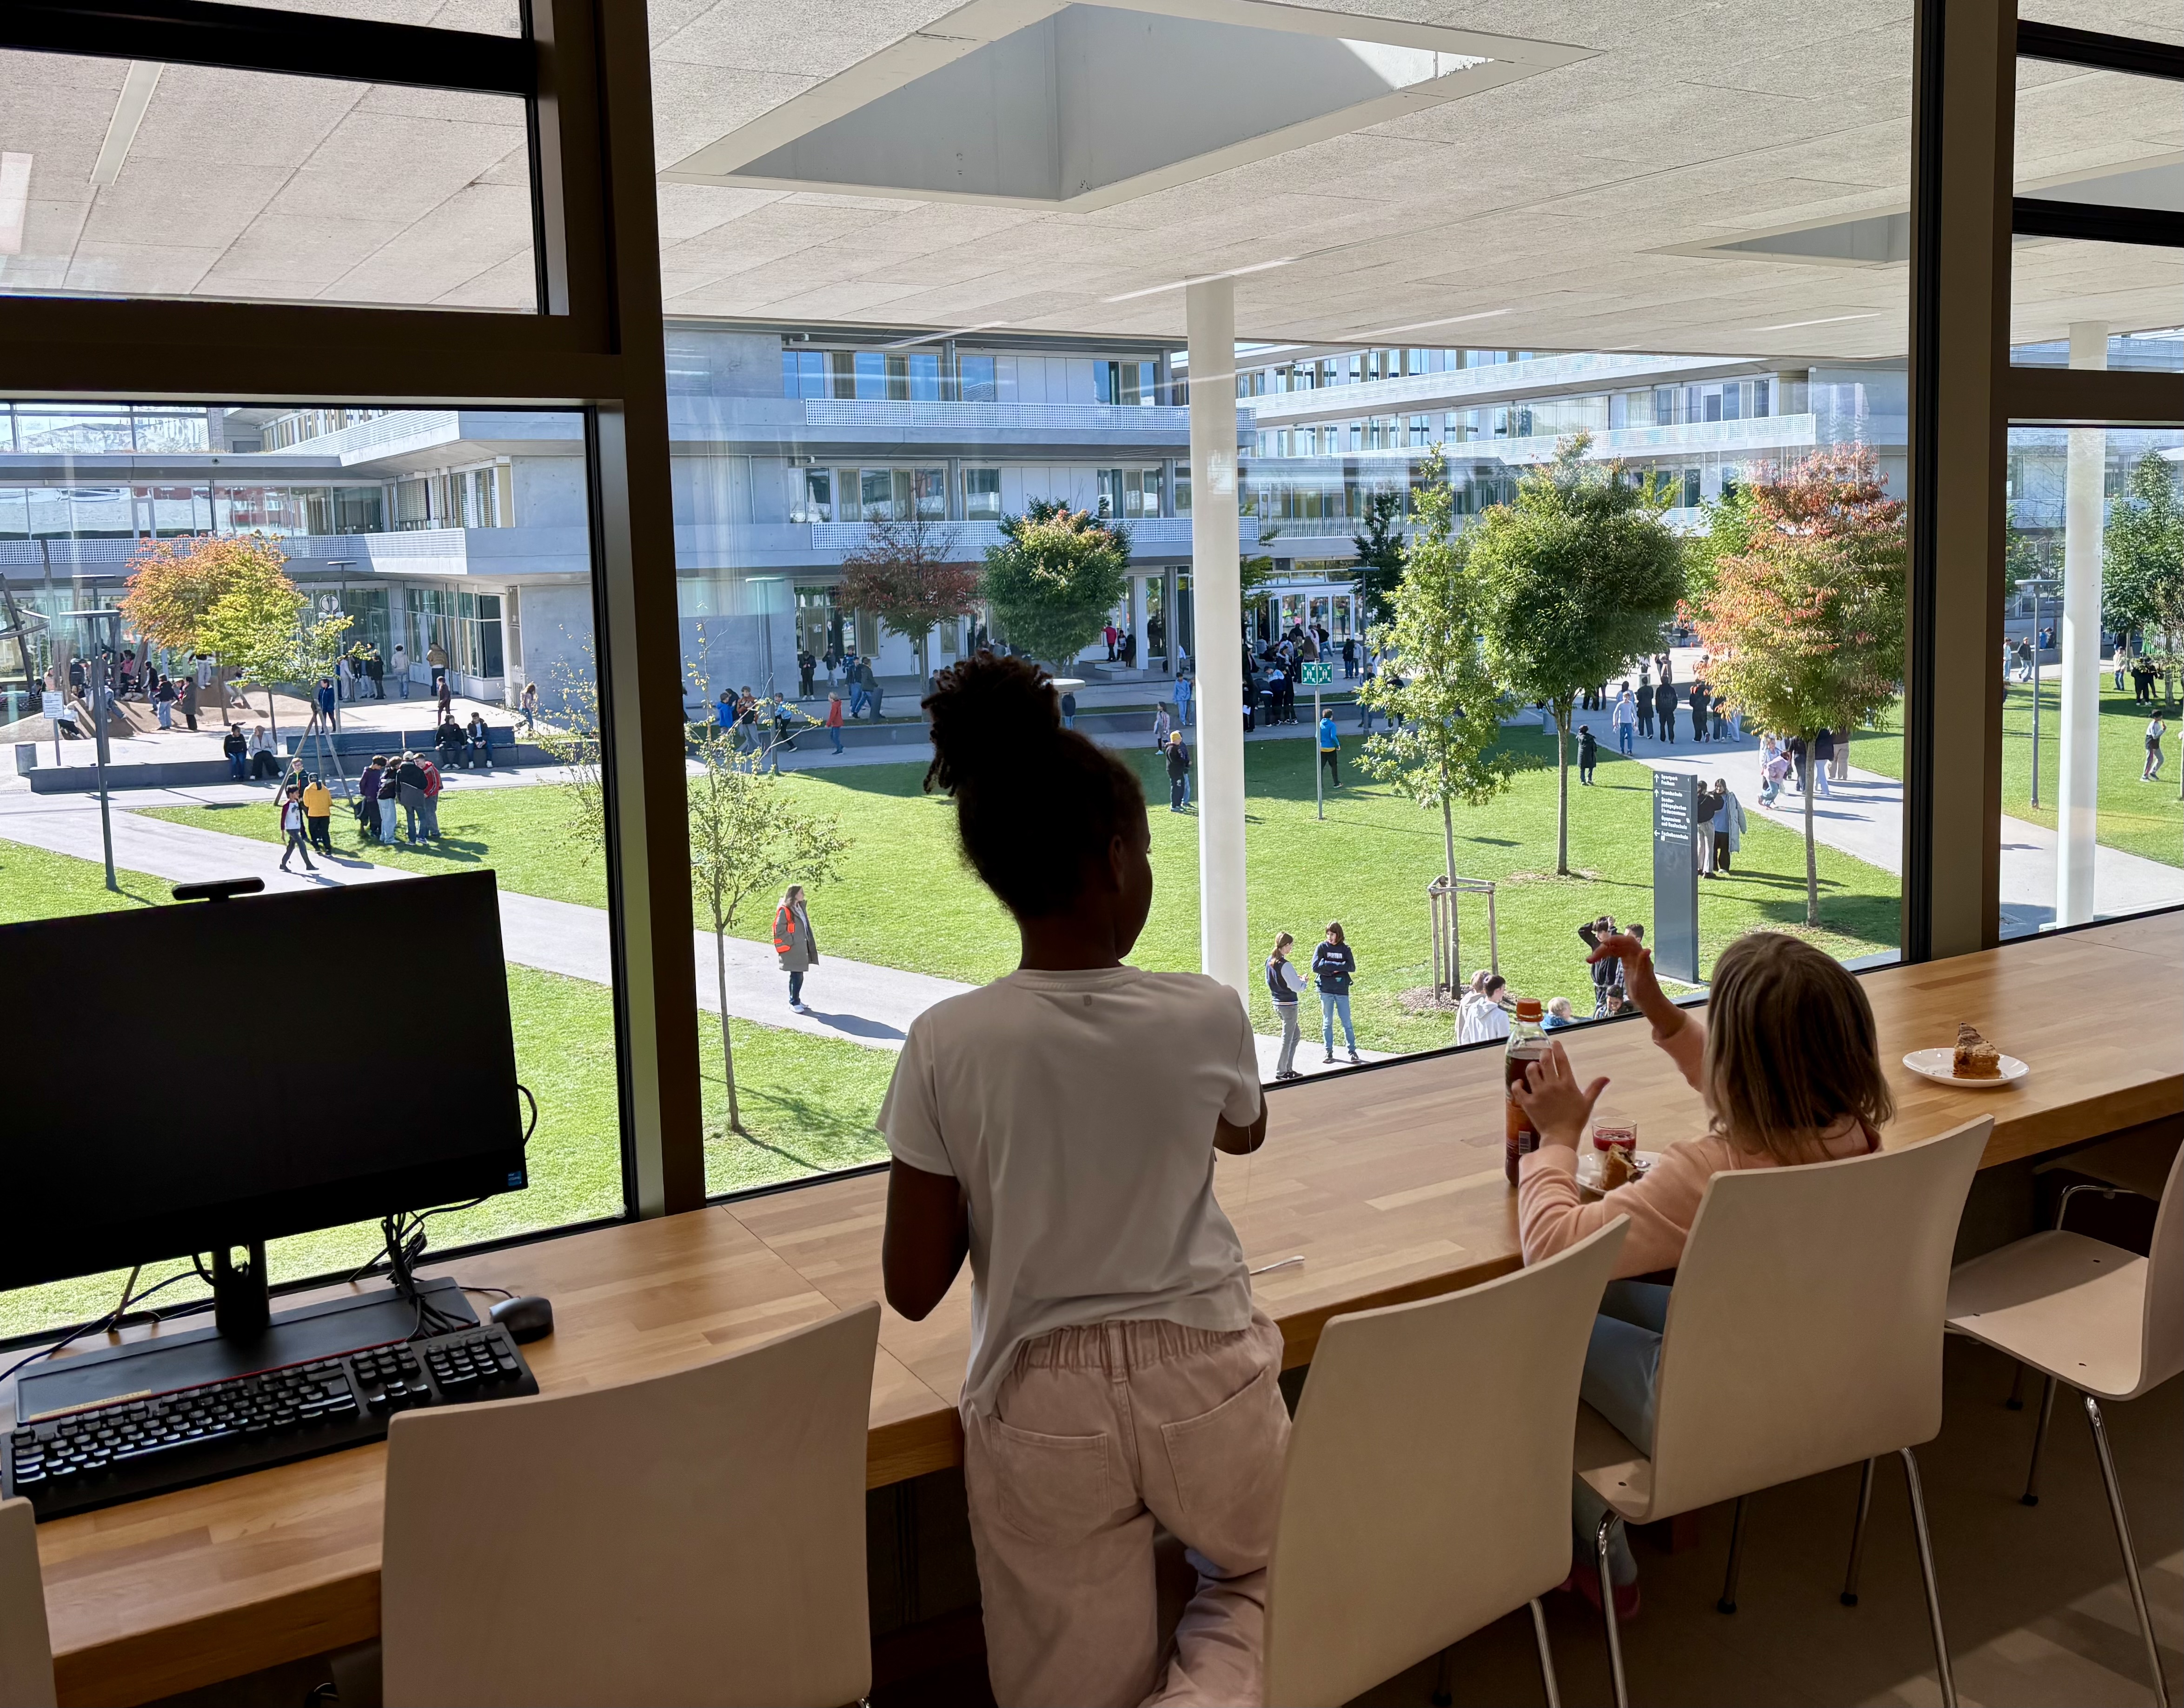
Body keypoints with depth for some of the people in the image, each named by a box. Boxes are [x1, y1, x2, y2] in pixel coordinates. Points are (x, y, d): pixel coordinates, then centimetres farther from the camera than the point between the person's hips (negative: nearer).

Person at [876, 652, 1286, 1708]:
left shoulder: (948, 1046, -14)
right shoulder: (1206, 1016, -10)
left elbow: (912, 1289, -6)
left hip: (1044, 1411, 0)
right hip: (1204, 1381, 1)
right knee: (1258, 1577, 29)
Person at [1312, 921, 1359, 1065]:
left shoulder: (1345, 949, 4)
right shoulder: (1322, 948, 1)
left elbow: (1352, 967, -6)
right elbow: (1315, 967, -9)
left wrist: (1329, 965, -14)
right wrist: (1338, 967, -13)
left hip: (1342, 990, 0)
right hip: (1326, 990, 0)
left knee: (1347, 1022, 1)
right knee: (1327, 1022, 7)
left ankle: (1352, 1051, 7)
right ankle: (1329, 1051, 13)